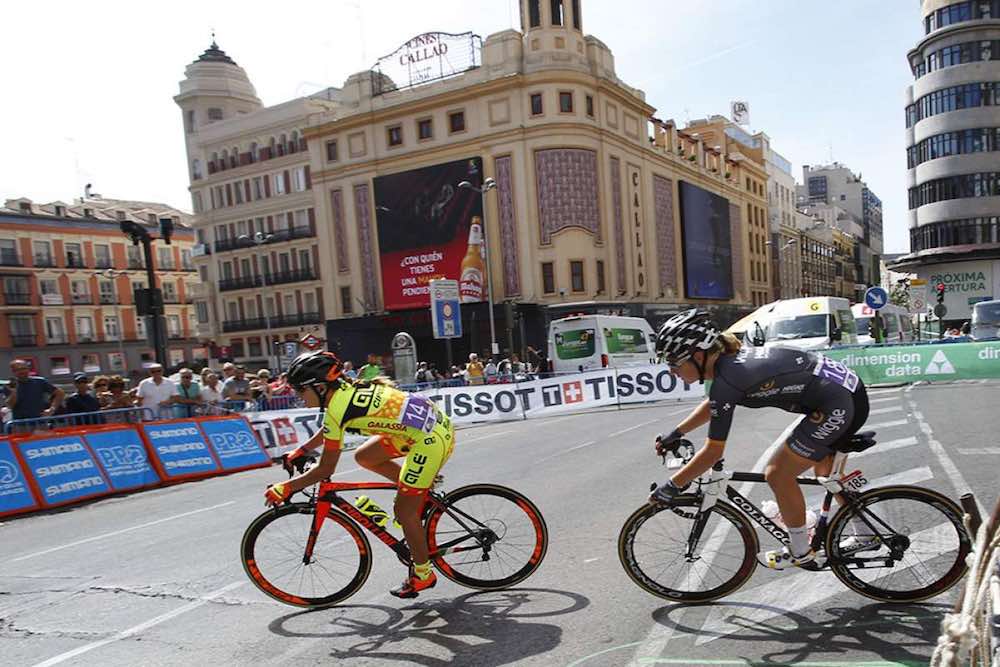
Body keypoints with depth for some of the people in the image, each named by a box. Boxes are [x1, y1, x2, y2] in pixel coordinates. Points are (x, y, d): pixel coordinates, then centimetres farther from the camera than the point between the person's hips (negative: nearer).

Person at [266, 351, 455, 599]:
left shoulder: (337, 406, -16)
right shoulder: (347, 389, 8)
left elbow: (325, 469, -11)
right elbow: (328, 430, 29)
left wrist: (284, 488, -1)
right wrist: (300, 452, 34)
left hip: (431, 438, -9)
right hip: (434, 422, 9)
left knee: (405, 511, 1)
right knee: (363, 457, 16)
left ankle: (423, 575, 19)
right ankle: (422, 485, 20)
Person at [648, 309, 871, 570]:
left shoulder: (726, 379, -23)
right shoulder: (730, 359, 4)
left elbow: (713, 451, -18)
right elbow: (712, 404, 25)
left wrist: (671, 486, -9)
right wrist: (676, 433, 24)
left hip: (838, 406, -10)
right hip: (852, 392, 10)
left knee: (778, 475, -2)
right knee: (824, 468, 28)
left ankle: (800, 552, 17)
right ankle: (865, 536, 42)